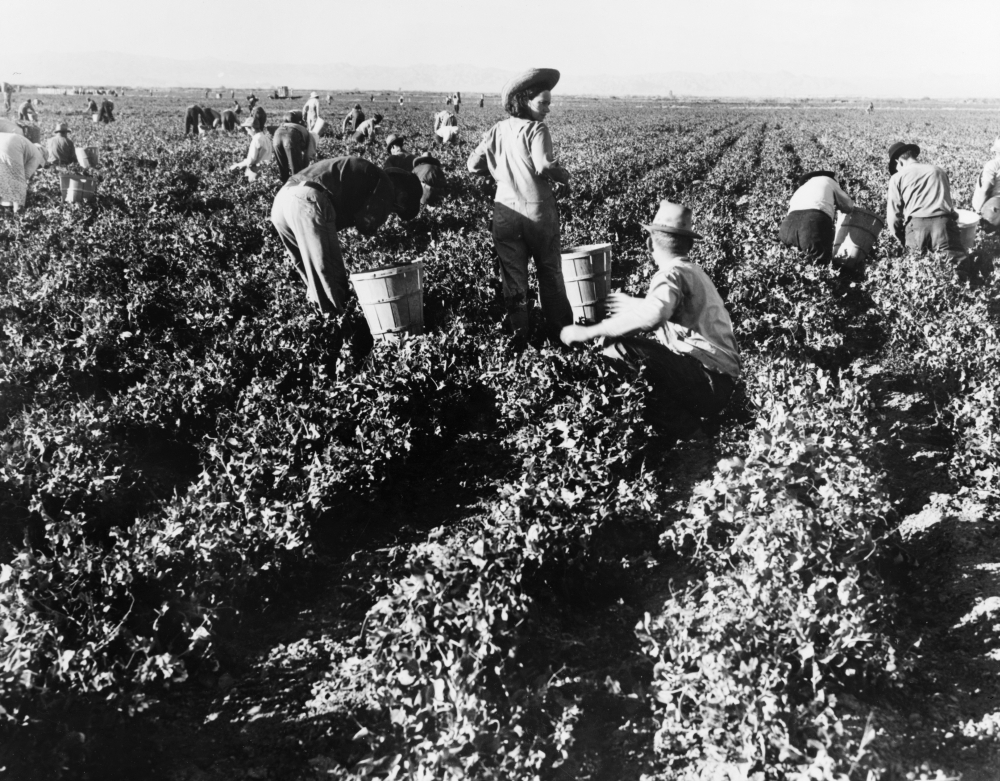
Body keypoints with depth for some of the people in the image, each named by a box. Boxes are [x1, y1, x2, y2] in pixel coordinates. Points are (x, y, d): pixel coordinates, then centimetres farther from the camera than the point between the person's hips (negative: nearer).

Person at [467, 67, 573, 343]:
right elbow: (543, 166, -26)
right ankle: (559, 331, 19)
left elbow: (474, 165, 6)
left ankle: (519, 333, 13)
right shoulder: (536, 129, -12)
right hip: (538, 211, -4)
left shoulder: (497, 130, 4)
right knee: (550, 273, 12)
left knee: (513, 275, 11)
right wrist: (564, 176, -8)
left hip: (506, 212, 4)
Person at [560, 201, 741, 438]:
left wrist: (587, 332, -30)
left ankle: (675, 422, -7)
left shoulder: (672, 274, -14)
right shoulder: (693, 270, 16)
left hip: (708, 382, -10)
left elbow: (651, 315, -35)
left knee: (618, 347, -21)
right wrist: (633, 304, 43)